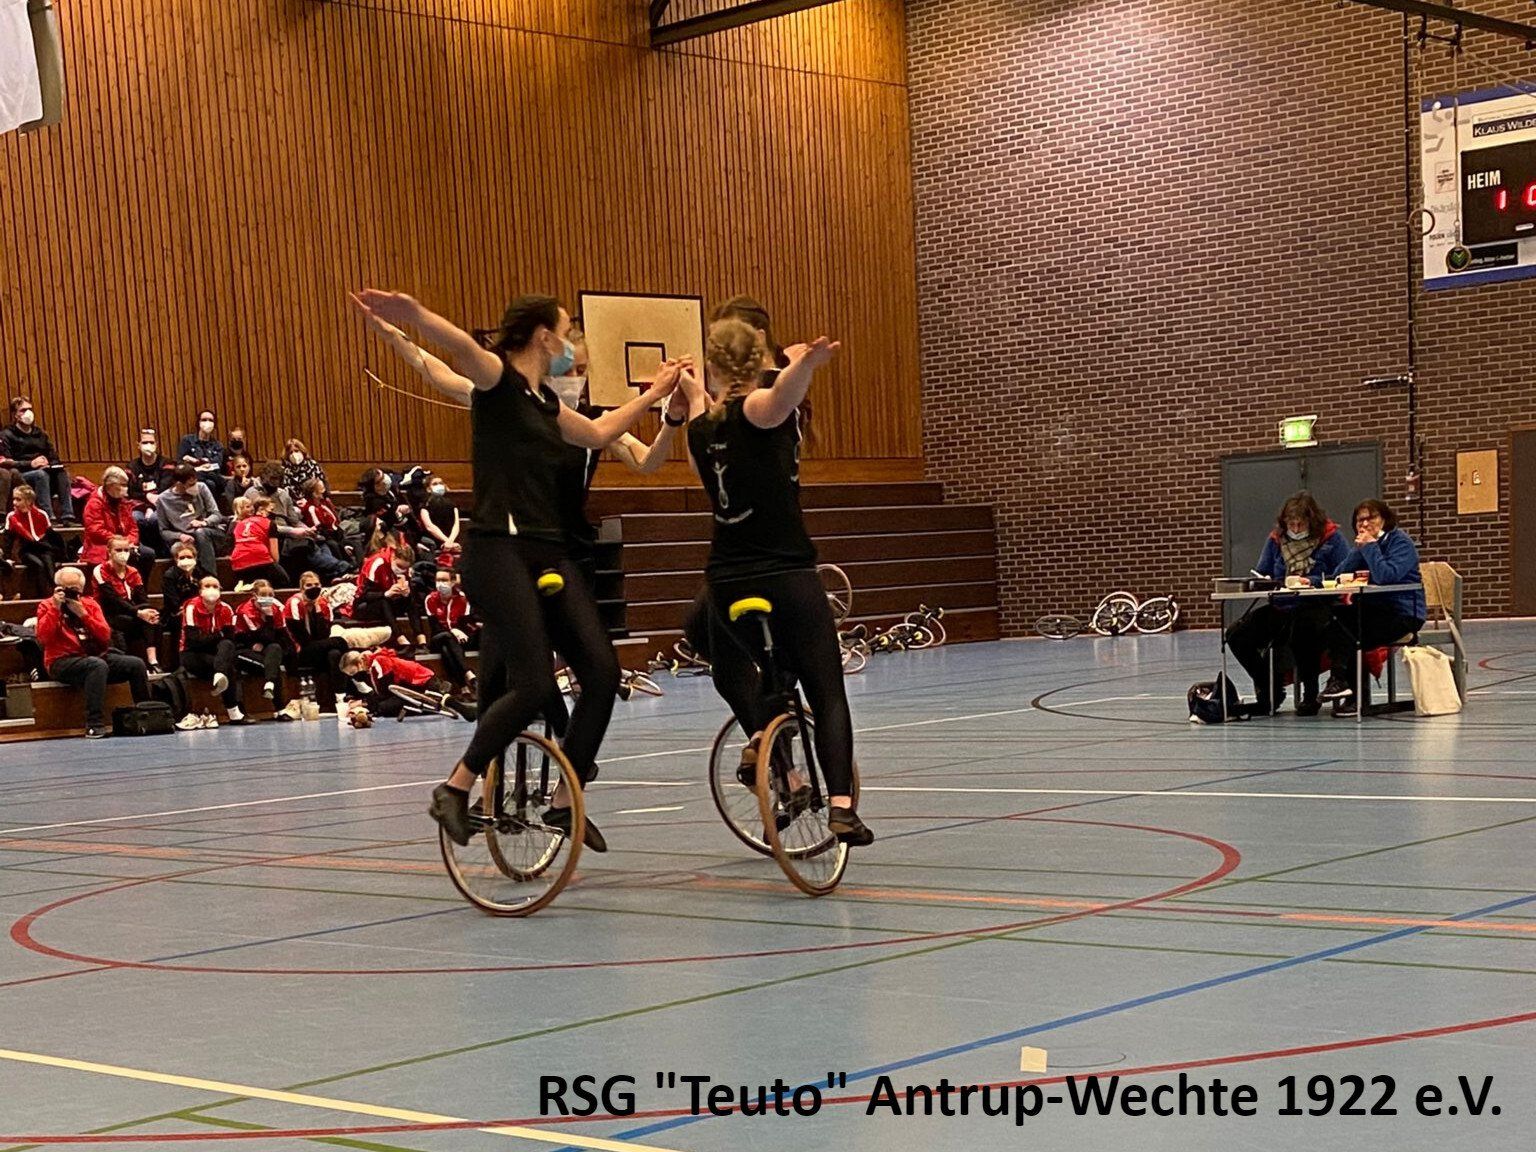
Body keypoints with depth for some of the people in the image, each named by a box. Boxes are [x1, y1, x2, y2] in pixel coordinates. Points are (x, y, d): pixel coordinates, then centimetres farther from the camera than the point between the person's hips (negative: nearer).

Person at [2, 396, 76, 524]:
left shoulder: (41, 435, 23)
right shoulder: (7, 436, 6)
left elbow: (54, 458, 21)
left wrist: (48, 464, -5)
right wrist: (30, 464, -18)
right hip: (20, 476, -5)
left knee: (62, 472, -27)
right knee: (41, 475, -36)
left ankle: (67, 517, -39)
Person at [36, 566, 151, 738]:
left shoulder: (90, 604, 13)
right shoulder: (48, 606, 4)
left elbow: (105, 637, 0)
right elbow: (43, 638, -14)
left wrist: (83, 613, -8)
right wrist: (56, 608, -15)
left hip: (96, 656, 5)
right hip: (63, 662, -5)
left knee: (136, 664, -14)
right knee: (98, 665, -36)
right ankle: (94, 726, -39)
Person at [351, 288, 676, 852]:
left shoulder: (545, 402, 20)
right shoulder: (498, 381, -4)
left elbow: (599, 432, 34)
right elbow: (462, 347, -25)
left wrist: (655, 392, 39)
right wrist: (412, 315, -43)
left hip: (549, 555, 9)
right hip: (499, 552, -9)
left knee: (602, 670, -1)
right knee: (533, 685, -16)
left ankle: (565, 801, 10)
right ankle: (453, 790, -1)